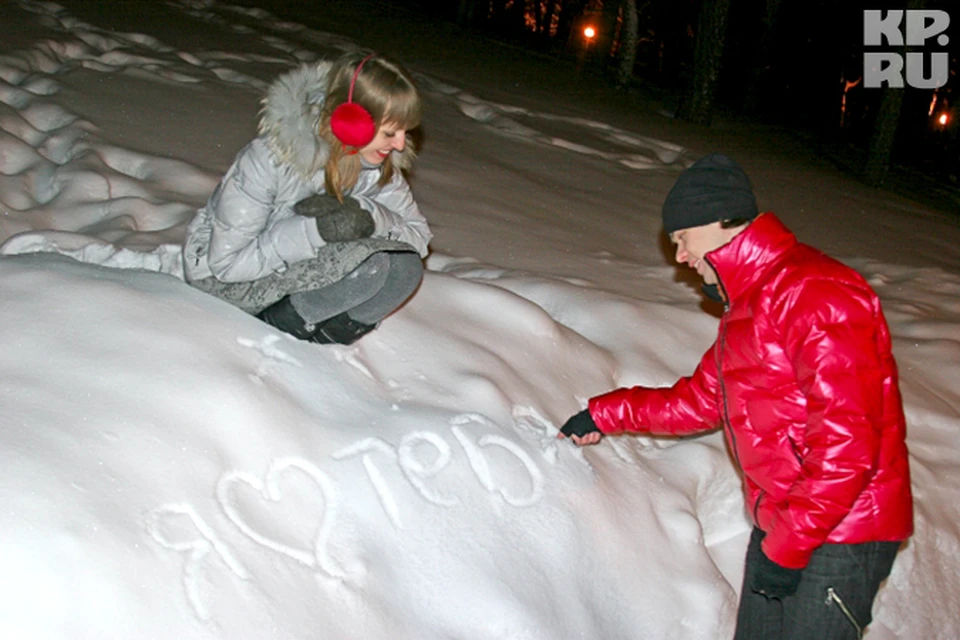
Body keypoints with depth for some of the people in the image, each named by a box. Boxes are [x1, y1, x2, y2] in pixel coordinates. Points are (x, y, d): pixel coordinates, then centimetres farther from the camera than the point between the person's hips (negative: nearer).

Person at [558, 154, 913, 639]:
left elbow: (847, 442, -25)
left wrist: (787, 546, -21)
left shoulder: (817, 294, -20)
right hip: (781, 527, 9)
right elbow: (703, 399, 24)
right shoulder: (745, 306, 14)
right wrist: (606, 414, 22)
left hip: (839, 539, -9)